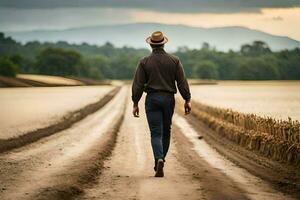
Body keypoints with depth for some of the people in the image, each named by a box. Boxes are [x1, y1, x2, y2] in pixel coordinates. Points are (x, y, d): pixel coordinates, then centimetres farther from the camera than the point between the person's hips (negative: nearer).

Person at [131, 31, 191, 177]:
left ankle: (159, 159, -24)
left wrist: (135, 103, 1)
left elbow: (138, 84, -4)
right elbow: (182, 82, -2)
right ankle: (160, 159, 26)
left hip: (152, 99, -1)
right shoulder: (174, 61, 0)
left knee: (156, 133, -3)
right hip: (168, 99, 1)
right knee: (166, 131, 17)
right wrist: (187, 100, 4)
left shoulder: (144, 62, -3)